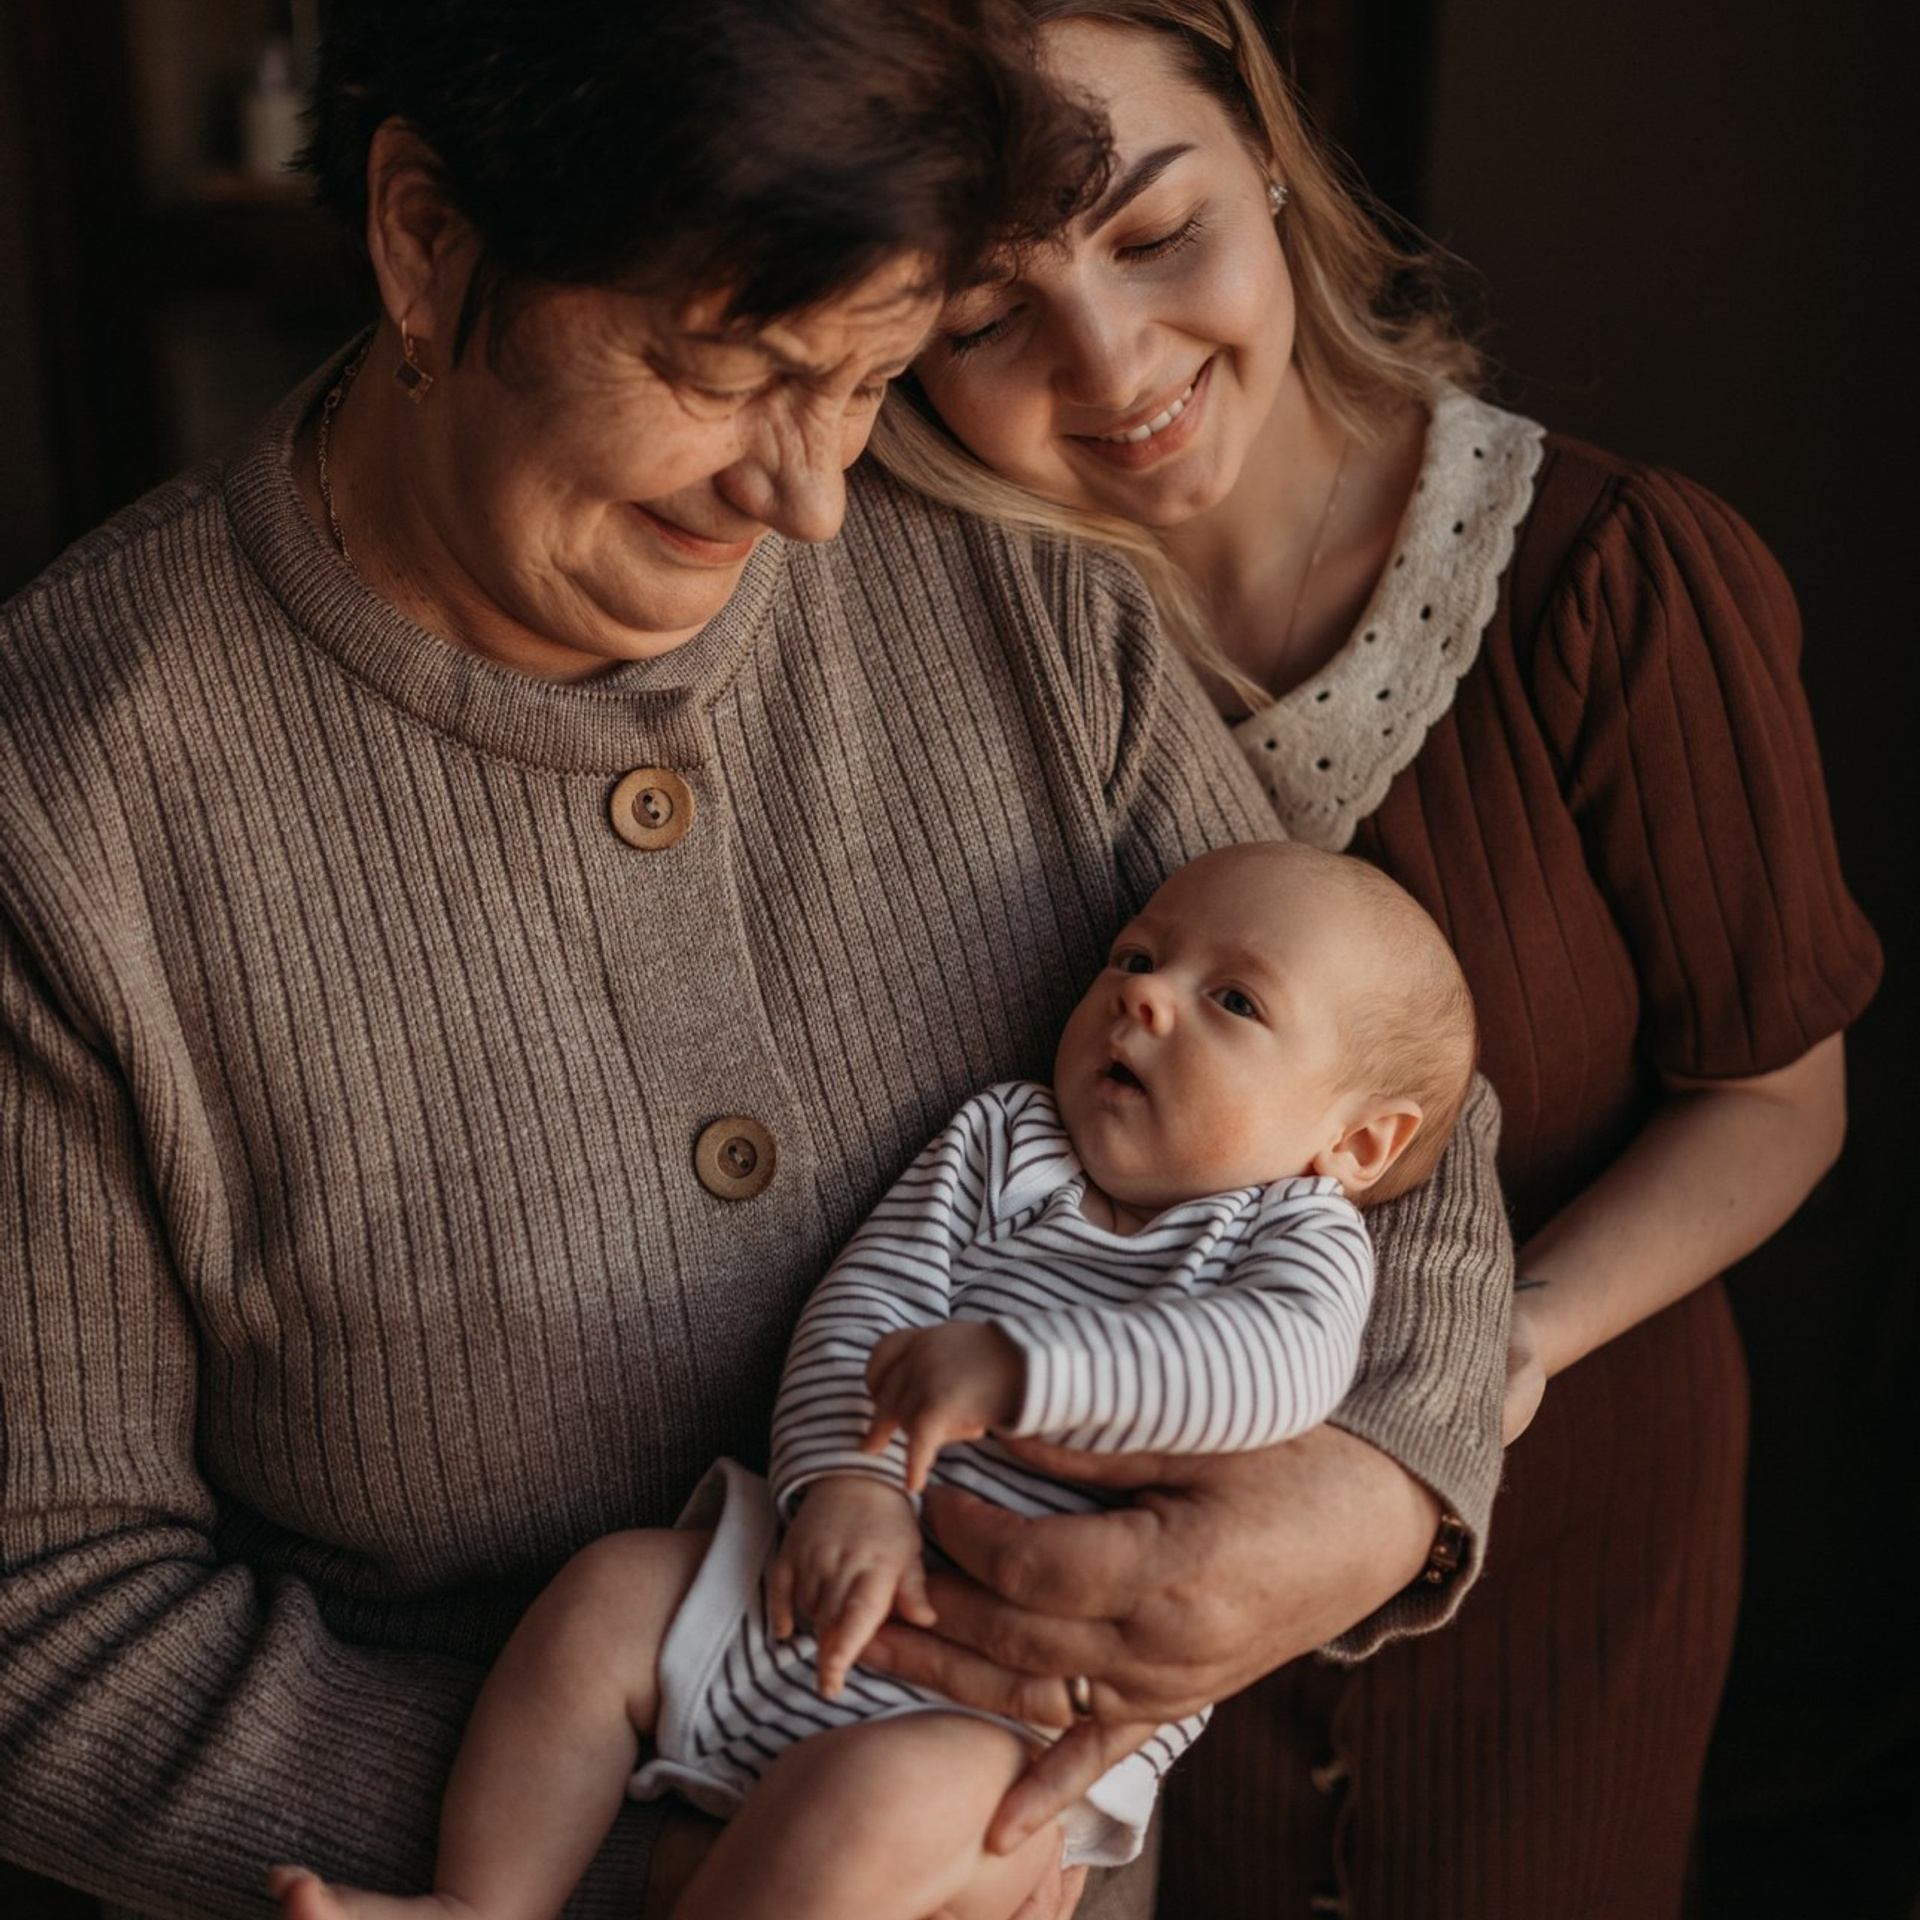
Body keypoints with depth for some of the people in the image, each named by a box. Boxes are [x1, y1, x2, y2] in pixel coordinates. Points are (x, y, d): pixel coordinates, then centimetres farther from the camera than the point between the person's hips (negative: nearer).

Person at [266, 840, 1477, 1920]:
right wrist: (845, 1482, -20)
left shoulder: (1303, 1237, -3)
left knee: (874, 1796, -31)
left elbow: (1282, 1363, -26)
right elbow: (864, 1305, 0)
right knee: (606, 1599, -6)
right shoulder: (1001, 1140, 11)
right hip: (845, 1582, 6)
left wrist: (1021, 1363, -34)